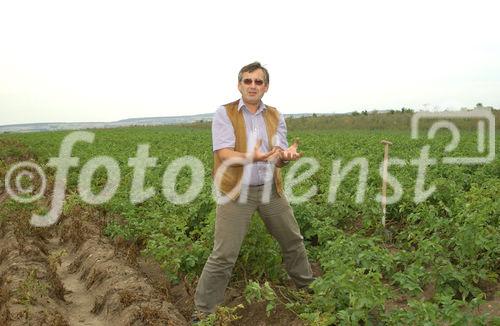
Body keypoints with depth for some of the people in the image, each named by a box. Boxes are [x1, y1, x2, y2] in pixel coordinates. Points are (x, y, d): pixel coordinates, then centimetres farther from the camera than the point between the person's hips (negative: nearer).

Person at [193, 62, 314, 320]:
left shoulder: (275, 117, 8)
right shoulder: (224, 114, -5)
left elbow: (278, 158, 0)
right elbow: (225, 155, -16)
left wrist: (287, 155, -25)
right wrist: (253, 157, -33)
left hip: (270, 189, 5)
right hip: (236, 192, -4)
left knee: (293, 240, 18)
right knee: (224, 255, -5)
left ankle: (307, 286, 43)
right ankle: (203, 311, 13)